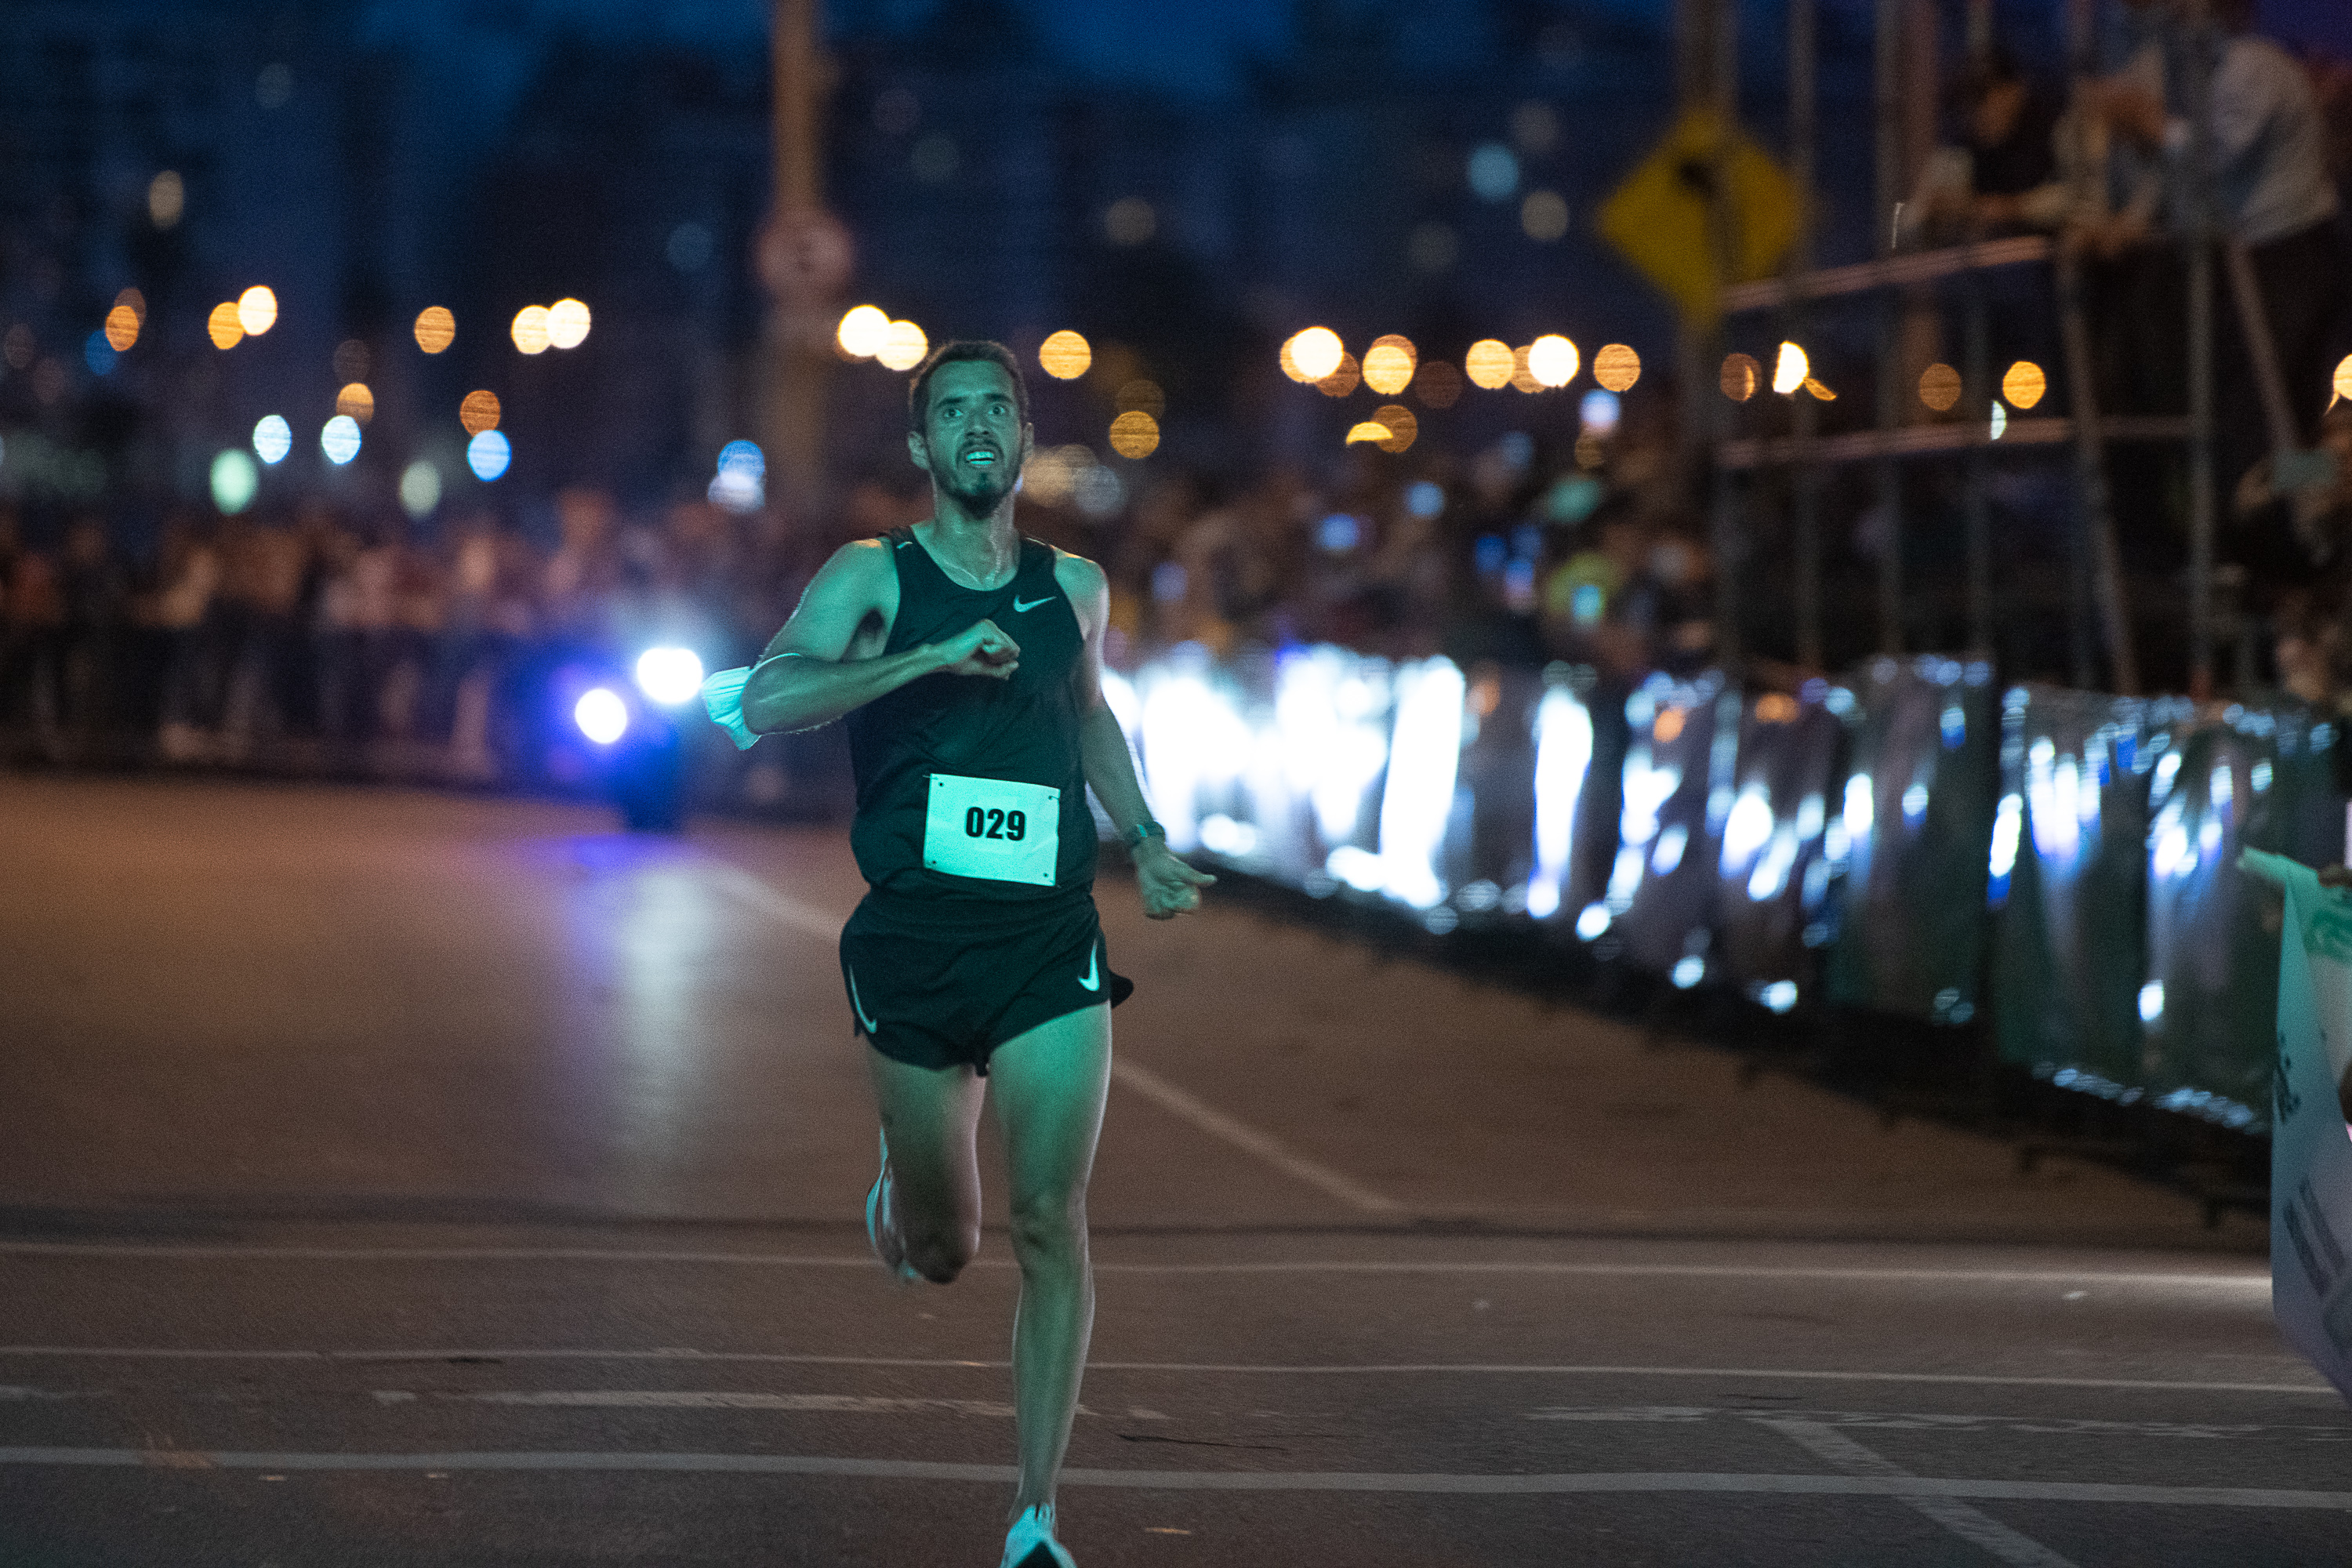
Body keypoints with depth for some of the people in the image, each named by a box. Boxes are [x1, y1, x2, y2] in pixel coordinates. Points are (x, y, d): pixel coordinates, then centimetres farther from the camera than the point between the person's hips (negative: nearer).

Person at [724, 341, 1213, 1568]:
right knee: (942, 1250, 10)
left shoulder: (1073, 588, 9)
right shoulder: (874, 577, -2)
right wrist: (935, 656, -24)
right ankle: (899, 1198, 49)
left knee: (1052, 1227, -11)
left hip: (1053, 947, 2)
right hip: (914, 945, -1)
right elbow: (766, 698, -18)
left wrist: (1144, 840, 20)